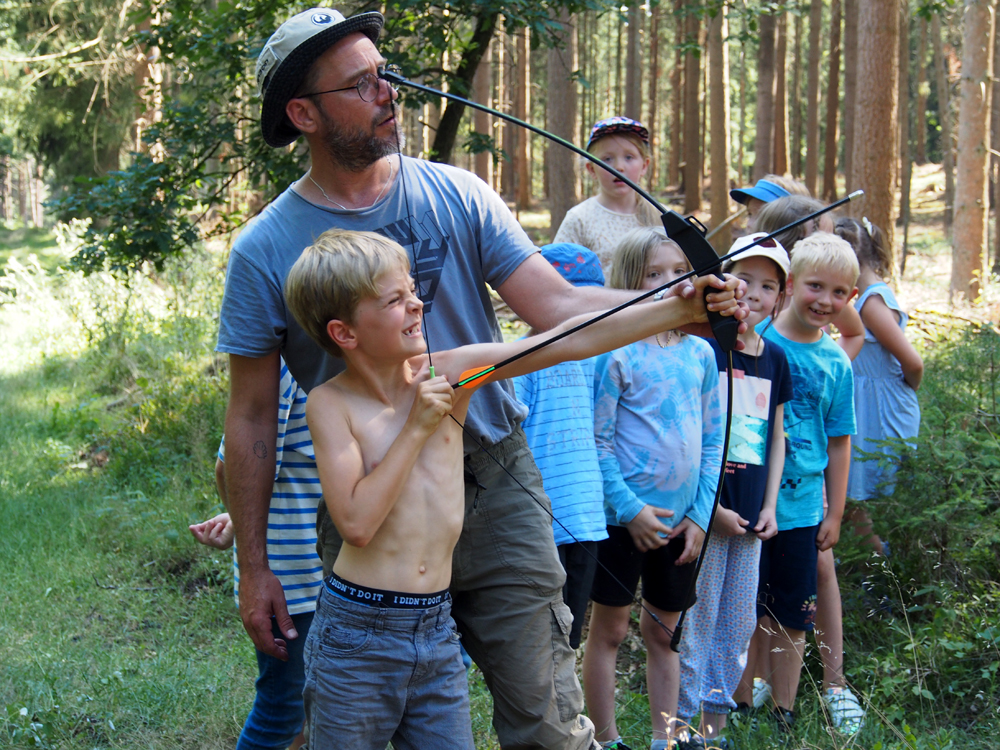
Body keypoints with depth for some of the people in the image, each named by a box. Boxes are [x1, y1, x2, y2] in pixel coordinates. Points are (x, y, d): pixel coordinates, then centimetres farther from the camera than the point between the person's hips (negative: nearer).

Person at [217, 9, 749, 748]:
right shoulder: (266, 252, -5)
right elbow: (252, 419, -1)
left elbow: (558, 308, -8)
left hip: (494, 492, 1)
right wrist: (254, 567, -2)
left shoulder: (456, 197, -1)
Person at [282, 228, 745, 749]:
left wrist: (684, 309, -10)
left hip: (436, 630, 4)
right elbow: (356, 523, -19)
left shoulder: (448, 372, 1)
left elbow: (567, 342, -4)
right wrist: (417, 428, -15)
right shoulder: (332, 404, -9)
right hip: (356, 637, -4)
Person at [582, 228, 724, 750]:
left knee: (665, 632, 14)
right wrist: (630, 508, -14)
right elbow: (597, 441, -10)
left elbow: (713, 441, 9)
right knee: (609, 630, 6)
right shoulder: (618, 354, -10)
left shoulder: (700, 353, 5)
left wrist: (700, 514, 2)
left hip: (681, 523, 5)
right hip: (624, 518, -5)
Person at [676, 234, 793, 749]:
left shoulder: (776, 359, 9)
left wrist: (769, 506, 6)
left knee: (740, 622, 11)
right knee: (698, 618, 0)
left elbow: (776, 437, 14)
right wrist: (711, 506, -13)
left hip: (751, 512, 6)